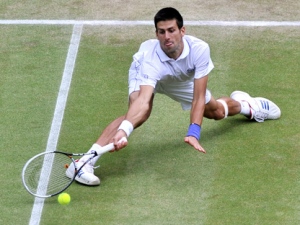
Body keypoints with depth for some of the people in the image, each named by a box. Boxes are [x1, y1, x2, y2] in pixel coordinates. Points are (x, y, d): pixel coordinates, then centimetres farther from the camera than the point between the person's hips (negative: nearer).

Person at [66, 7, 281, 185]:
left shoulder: (199, 49, -38)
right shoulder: (150, 59, -45)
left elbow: (198, 97, -35)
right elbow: (143, 101, -58)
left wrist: (193, 132, -46)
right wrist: (124, 130, -75)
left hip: (182, 80, 4)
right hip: (147, 75, -4)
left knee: (216, 112, 18)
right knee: (140, 113, -34)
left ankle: (241, 103, 57)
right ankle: (85, 161, -40)